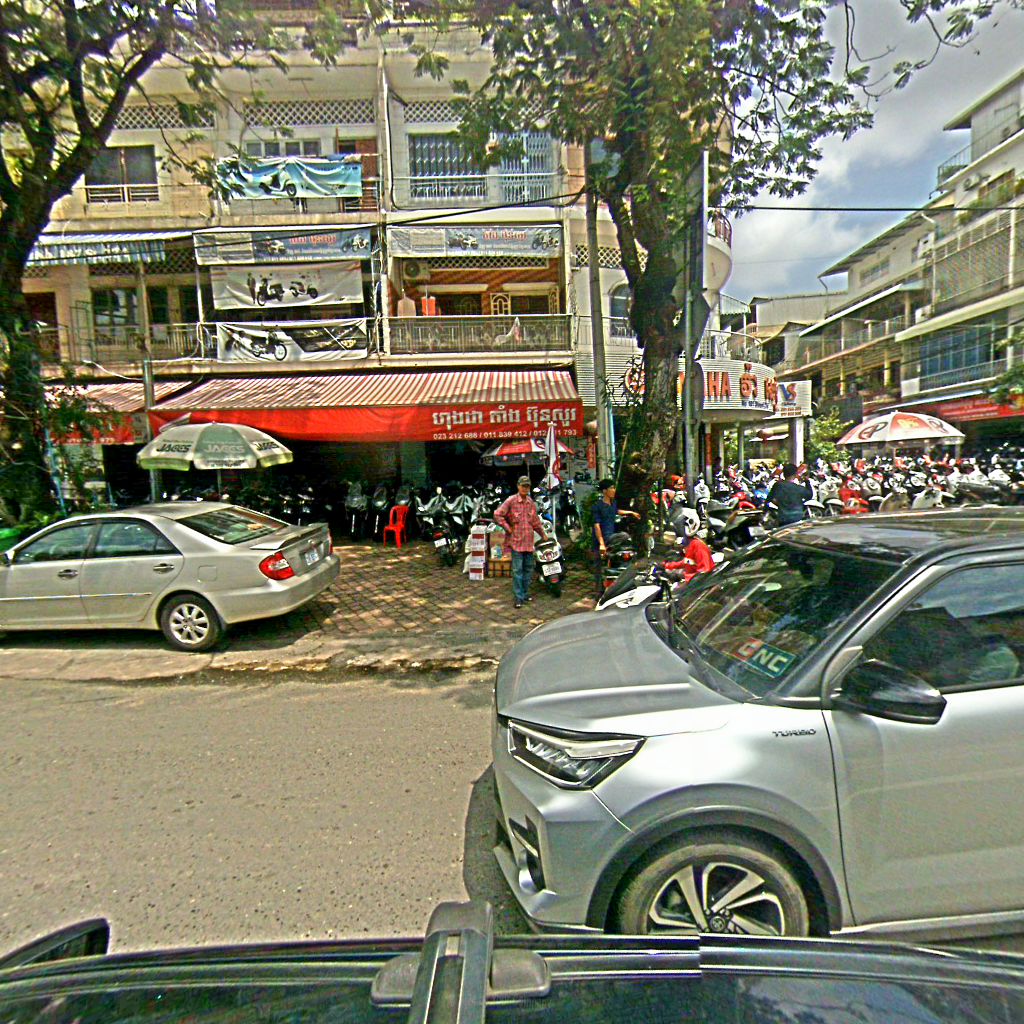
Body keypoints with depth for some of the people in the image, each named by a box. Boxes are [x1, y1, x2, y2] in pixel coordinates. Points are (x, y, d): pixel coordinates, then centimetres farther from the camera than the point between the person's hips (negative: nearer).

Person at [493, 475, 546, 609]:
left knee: (528, 568, 13)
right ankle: (518, 597, 3)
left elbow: (535, 520, 21)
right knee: (517, 570, -4)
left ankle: (525, 593, 25)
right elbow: (497, 515, -12)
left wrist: (543, 534, 25)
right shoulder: (511, 501, -9)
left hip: (529, 541, 6)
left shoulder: (531, 502, 9)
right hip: (516, 541, -6)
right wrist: (508, 529, -10)